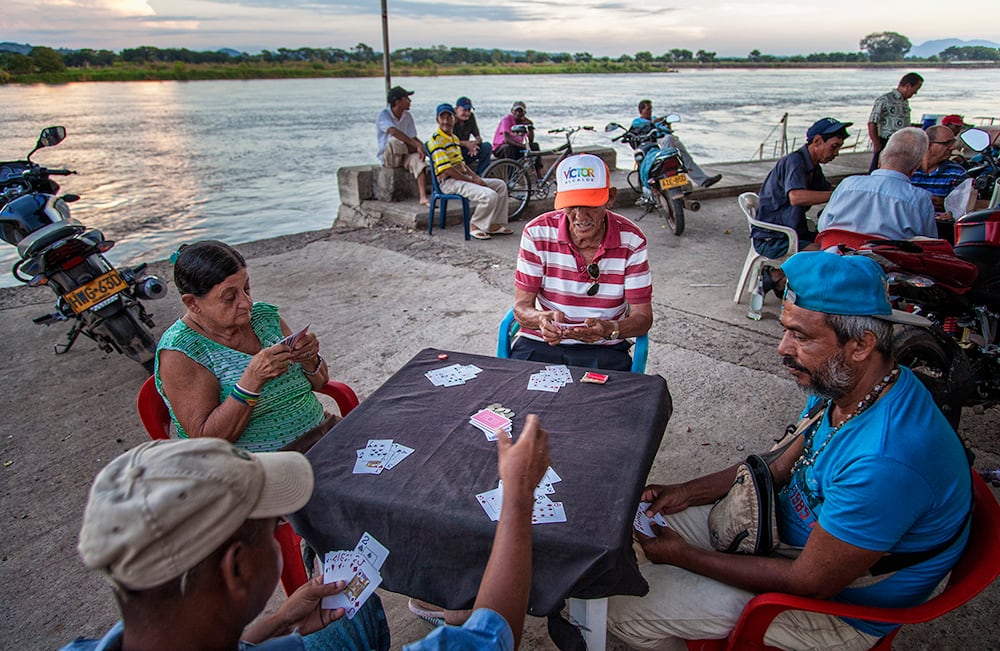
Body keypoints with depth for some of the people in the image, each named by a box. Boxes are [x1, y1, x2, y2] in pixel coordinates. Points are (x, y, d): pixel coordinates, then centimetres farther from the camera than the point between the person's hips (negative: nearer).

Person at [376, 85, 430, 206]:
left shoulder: (407, 116, 7)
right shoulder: (384, 115, -12)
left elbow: (413, 137, 6)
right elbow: (394, 132, -30)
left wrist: (420, 146, -17)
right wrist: (417, 145, -38)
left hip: (404, 156, 4)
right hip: (388, 157, -4)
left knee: (418, 159, -30)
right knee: (394, 142, -37)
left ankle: (423, 197, -41)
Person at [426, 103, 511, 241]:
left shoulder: (454, 138, 20)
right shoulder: (436, 139, -11)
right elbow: (447, 169, -19)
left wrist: (476, 177, 2)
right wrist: (472, 180, -16)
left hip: (463, 178, 10)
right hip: (449, 182, -10)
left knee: (500, 185, 10)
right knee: (490, 196, -26)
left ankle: (495, 225, 10)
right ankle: (475, 226, -5)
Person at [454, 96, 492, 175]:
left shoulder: (471, 117, 3)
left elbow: (478, 137, 1)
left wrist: (474, 143, -24)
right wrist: (465, 143, -37)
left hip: (465, 152, 5)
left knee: (487, 146, -13)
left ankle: (480, 175, -14)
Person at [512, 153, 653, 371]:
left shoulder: (631, 240, -7)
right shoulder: (537, 233, -7)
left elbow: (643, 317, -5)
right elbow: (521, 307, -5)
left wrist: (609, 329, -28)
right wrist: (541, 319, -30)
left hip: (603, 348, 0)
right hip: (540, 341, 1)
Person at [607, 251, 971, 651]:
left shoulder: (887, 460, -37)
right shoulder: (841, 385, -7)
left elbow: (809, 583, -28)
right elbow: (781, 467, 7)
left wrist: (684, 555, -19)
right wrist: (686, 493, -3)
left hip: (836, 606, -8)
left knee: (621, 607, -13)